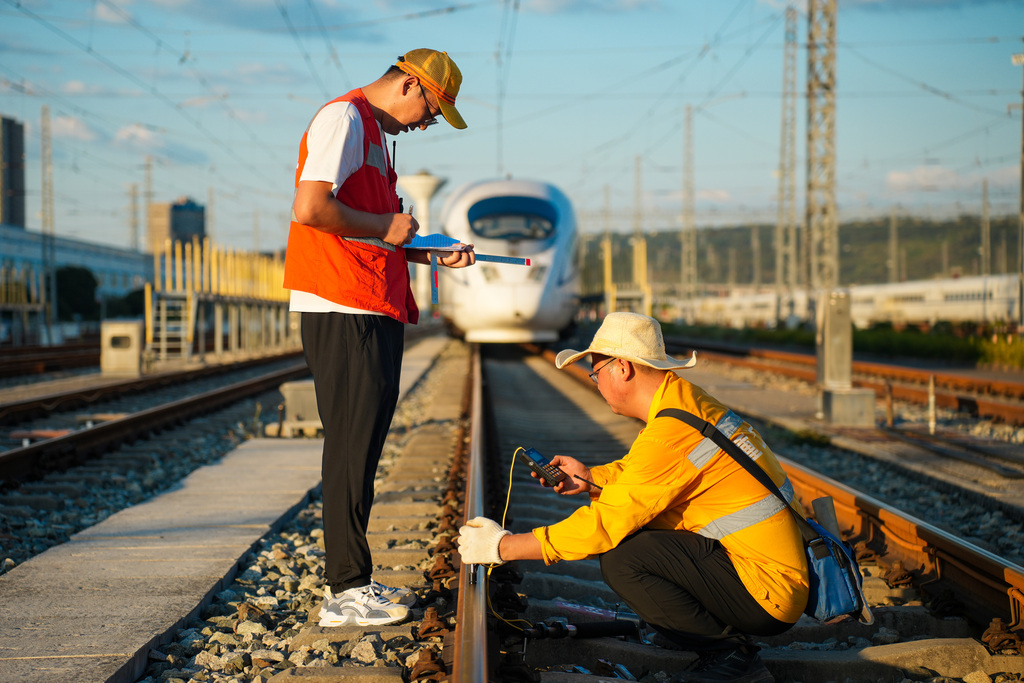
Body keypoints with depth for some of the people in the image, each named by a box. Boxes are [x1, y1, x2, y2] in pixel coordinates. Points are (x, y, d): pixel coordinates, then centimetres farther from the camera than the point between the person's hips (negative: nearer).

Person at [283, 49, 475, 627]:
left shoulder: (375, 135, 24)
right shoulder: (344, 118, -8)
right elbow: (310, 209, -21)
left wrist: (434, 253, 17)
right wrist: (386, 227, -11)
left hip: (377, 310, 10)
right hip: (344, 311, -10)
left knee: (363, 446, 11)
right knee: (353, 445, -8)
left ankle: (352, 581, 18)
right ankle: (345, 591, -4)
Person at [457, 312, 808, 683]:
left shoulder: (671, 431, -21)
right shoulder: (685, 398, 9)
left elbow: (605, 524, -21)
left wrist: (502, 547, -14)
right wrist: (592, 478, 10)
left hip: (767, 589, -10)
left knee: (620, 557, -19)